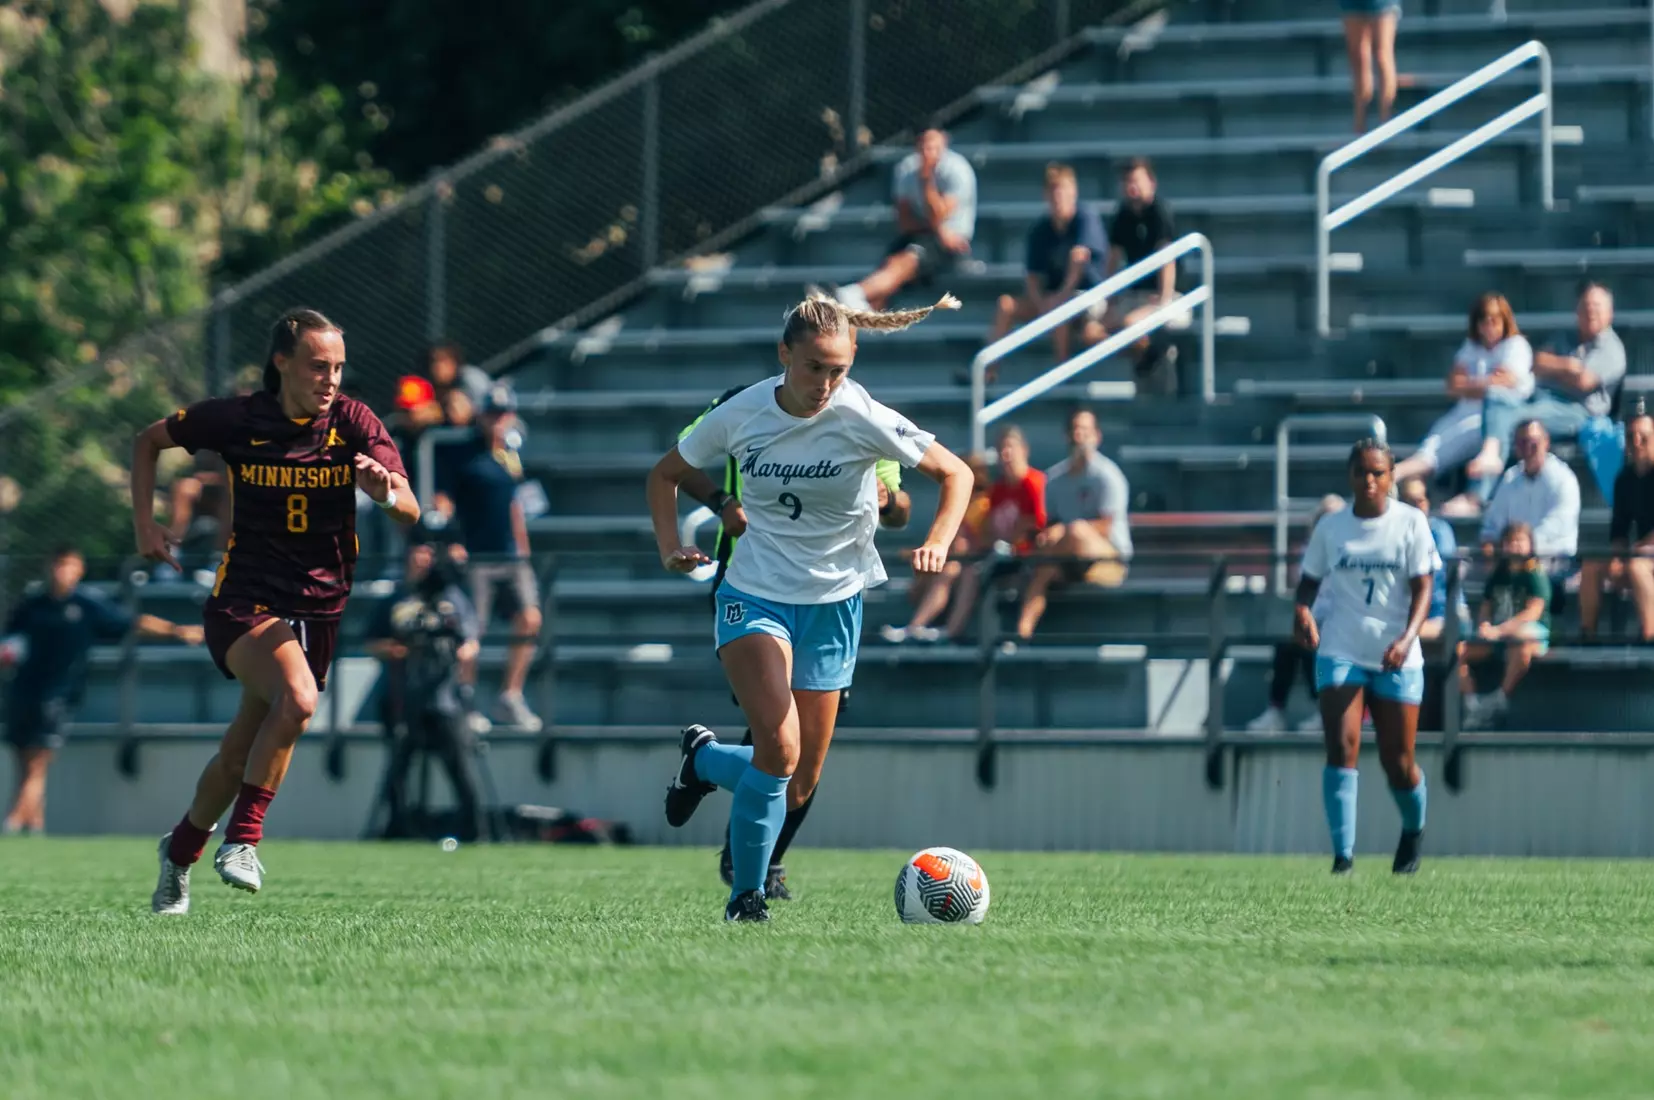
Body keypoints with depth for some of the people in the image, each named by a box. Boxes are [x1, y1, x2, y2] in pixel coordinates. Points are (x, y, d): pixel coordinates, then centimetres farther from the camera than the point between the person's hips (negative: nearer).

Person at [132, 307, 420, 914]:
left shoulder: (353, 422, -5)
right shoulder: (235, 419, -6)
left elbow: (410, 511, -15)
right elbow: (149, 440, 13)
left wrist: (387, 492, -38)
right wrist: (143, 522, 4)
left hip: (319, 607, 3)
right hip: (244, 600, -3)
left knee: (239, 759, 9)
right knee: (297, 699, -31)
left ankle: (182, 848, 36)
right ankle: (243, 837, -17)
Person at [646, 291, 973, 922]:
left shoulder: (861, 420, -13)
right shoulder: (741, 414, -8)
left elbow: (954, 474, -3)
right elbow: (666, 474, 9)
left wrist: (938, 542, -20)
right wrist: (670, 547, -8)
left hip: (833, 603, 1)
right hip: (754, 594, -1)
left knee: (797, 789, 5)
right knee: (779, 748, -24)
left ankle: (705, 760, 36)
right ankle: (746, 894, -7)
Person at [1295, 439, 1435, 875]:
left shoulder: (1411, 523, 0)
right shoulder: (1330, 527, 5)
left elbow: (1423, 588, -4)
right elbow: (1310, 579, 13)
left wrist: (1407, 638, -20)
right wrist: (1302, 609, -10)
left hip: (1396, 658, -1)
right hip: (1340, 652, 1)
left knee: (1398, 763, 3)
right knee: (1341, 749, -16)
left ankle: (1414, 830, 34)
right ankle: (1343, 854, -15)